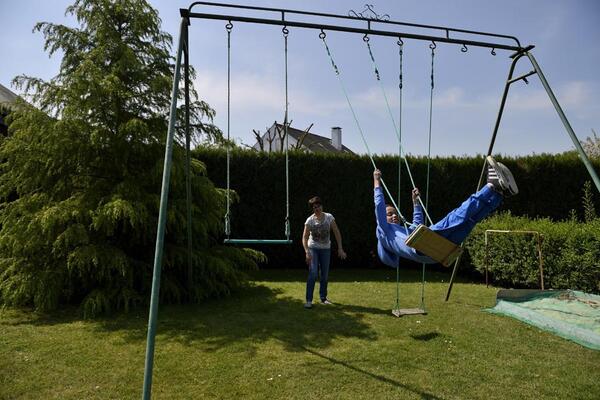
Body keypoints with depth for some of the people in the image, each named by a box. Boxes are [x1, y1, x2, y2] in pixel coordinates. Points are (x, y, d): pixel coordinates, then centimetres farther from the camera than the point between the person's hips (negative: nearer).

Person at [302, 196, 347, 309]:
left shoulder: (329, 217, -8)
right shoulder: (310, 220, -14)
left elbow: (337, 233, -4)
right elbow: (304, 237, -15)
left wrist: (340, 249, -9)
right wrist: (307, 252, -27)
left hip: (325, 249, 3)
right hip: (313, 248, -3)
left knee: (325, 275, 10)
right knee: (313, 274, -14)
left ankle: (323, 297, 28)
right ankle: (309, 300, -6)